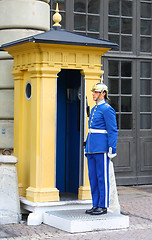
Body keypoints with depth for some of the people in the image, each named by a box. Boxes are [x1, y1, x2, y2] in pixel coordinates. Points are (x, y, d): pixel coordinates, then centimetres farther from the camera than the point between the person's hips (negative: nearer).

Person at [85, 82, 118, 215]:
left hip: (102, 148, -9)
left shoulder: (107, 109, -9)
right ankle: (96, 205, 15)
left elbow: (113, 131, -13)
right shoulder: (94, 109, 18)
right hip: (92, 148, 9)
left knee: (102, 177, -4)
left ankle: (103, 207, 2)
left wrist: (112, 149, -17)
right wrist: (87, 148, 21)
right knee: (93, 177, 9)